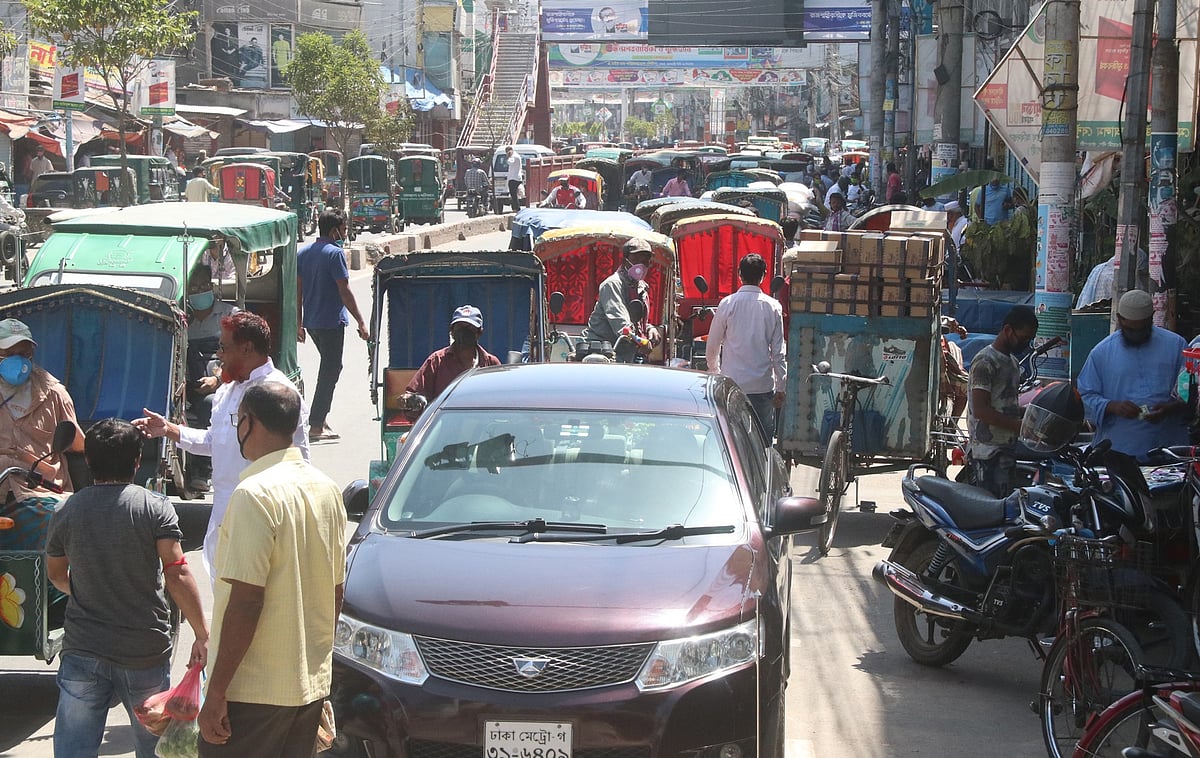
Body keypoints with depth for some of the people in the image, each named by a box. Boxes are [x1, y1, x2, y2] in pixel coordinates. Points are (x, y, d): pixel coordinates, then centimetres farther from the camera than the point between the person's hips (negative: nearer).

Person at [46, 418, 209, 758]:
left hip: (82, 652, 1)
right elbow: (177, 575, -15)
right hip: (145, 652, -1)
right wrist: (202, 634, -9)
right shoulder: (155, 508, -8)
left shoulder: (66, 513, 1)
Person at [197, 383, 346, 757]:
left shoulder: (255, 494, -17)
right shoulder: (327, 490, 8)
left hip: (255, 690, -8)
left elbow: (246, 601, -20)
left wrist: (217, 691, -17)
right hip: (312, 684, 8)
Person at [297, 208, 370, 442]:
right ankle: (316, 426, -2)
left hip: (311, 321, 8)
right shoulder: (335, 253, -15)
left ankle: (322, 415, 22)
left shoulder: (302, 253, 7)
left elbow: (298, 289, 10)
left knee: (329, 366, 22)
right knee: (330, 371, -1)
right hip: (331, 321, -8)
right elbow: (345, 291, -17)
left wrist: (299, 323, 16)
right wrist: (361, 322, -13)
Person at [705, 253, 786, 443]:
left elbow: (713, 346, 4)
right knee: (763, 443, 5)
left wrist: (714, 372, 21)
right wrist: (780, 388, 8)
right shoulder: (773, 307, -2)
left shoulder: (727, 304, -4)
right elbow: (778, 351, 1)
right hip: (763, 385, 0)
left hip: (732, 384, 0)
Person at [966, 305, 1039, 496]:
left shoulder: (1013, 362, 21)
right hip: (989, 450, -9)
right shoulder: (985, 361, -10)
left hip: (1007, 449, 9)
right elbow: (980, 410, -17)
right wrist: (1020, 426, -20)